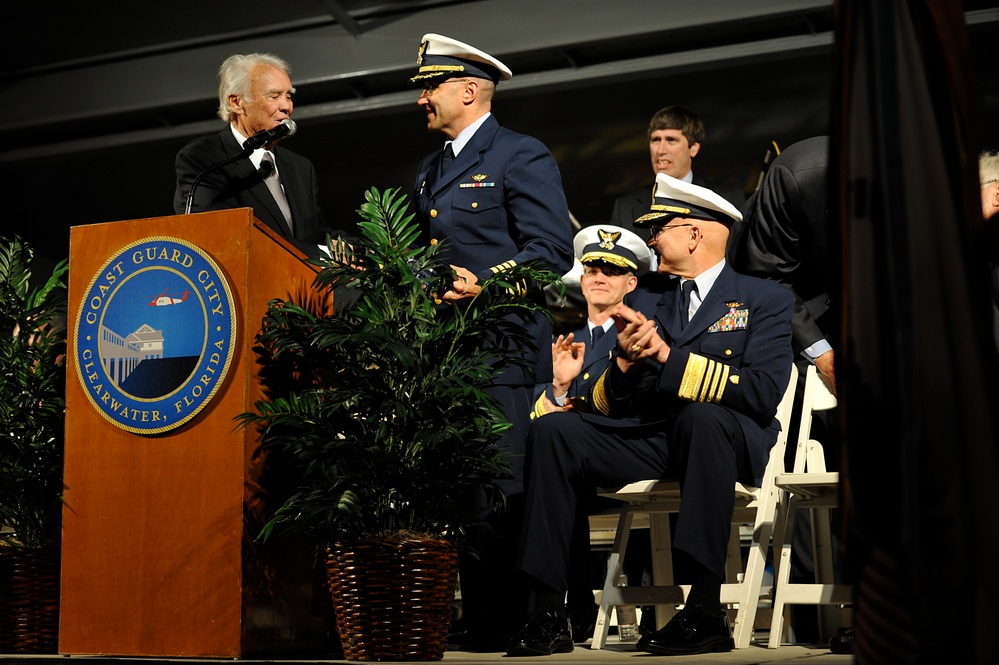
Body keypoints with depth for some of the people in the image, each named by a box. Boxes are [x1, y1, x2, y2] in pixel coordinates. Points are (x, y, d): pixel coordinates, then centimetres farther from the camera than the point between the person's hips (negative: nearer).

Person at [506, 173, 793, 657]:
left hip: (723, 438, -5)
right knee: (553, 430, -18)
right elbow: (608, 408, 13)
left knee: (702, 417, -38)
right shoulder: (649, 306, 22)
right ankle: (548, 613, -21)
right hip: (648, 442, 5)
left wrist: (667, 356, -15)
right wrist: (625, 361, -9)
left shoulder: (765, 299, 7)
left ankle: (705, 612, -36)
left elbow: (763, 392, -12)